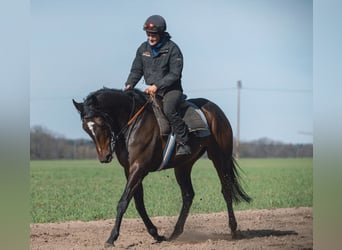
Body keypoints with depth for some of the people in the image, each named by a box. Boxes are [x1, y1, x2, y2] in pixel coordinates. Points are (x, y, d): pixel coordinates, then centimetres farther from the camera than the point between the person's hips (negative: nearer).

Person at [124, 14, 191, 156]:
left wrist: (157, 86, -24)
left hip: (171, 89, -6)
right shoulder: (143, 48, 7)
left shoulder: (172, 49, -10)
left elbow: (174, 74, -15)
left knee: (169, 110, -33)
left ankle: (183, 143, -28)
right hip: (151, 90, 6)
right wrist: (129, 84, -7)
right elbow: (136, 70, 12)